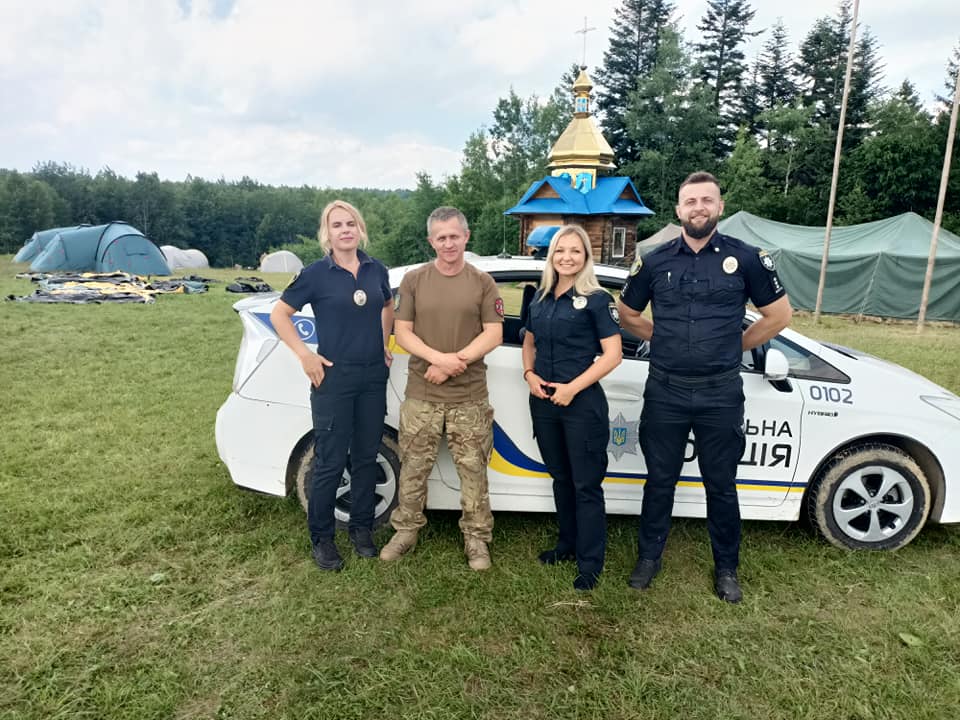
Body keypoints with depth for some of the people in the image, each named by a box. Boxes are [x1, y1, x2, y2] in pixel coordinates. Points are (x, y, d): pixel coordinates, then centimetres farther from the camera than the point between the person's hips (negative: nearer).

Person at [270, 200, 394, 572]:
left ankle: (362, 528, 28)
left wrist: (384, 344, 12)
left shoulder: (376, 270, 5)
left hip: (373, 377, 4)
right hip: (333, 377, -4)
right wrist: (305, 355, -10)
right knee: (330, 461, 2)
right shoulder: (316, 273, -6)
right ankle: (322, 537, 19)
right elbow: (279, 314, -1)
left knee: (366, 457, 12)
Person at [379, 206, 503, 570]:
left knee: (473, 470, 6)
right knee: (413, 468, 10)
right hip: (421, 395, 1)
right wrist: (440, 358, -17)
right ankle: (406, 531, 28)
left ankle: (476, 539, 21)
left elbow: (493, 335, -3)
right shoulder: (413, 280, 4)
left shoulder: (482, 282, 3)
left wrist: (454, 363, -14)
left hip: (470, 396, 0)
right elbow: (403, 333, 0)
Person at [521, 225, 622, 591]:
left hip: (582, 403, -6)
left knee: (586, 484, 1)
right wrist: (530, 375, 0)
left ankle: (590, 563, 13)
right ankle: (567, 544, 35)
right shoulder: (540, 298, 10)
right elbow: (529, 343, 19)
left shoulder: (596, 300, -7)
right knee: (560, 477, 18)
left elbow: (612, 355, -12)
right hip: (543, 402, 6)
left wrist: (573, 387, -18)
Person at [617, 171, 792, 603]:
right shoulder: (655, 262, 3)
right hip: (665, 391, 1)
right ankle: (649, 557, 30)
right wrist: (665, 339, 8)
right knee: (660, 481, 12)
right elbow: (628, 315, 15)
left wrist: (735, 346, 5)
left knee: (721, 485, 11)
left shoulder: (746, 258, -1)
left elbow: (779, 315, 7)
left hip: (720, 394, -1)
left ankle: (726, 568, 30)